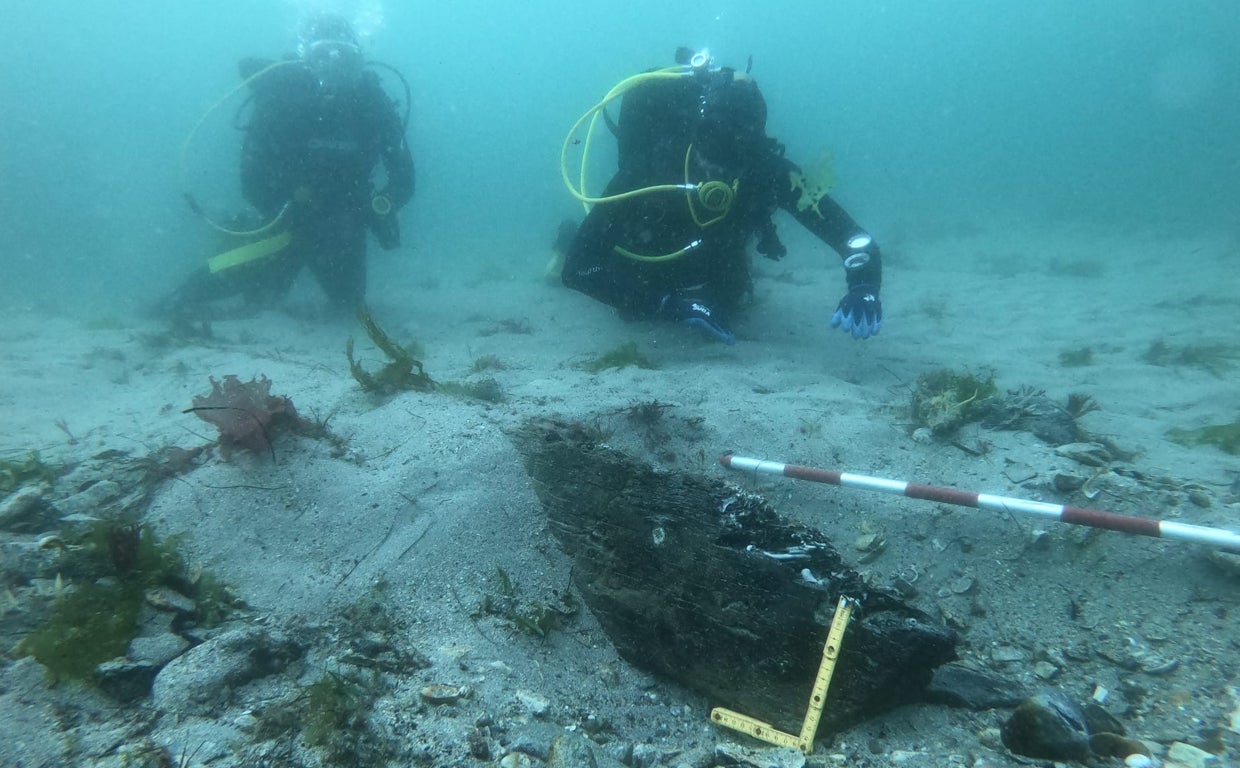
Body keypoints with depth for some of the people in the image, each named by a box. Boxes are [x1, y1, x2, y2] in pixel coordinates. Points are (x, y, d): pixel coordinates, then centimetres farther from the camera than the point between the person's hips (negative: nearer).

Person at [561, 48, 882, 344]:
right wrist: (673, 304, -55)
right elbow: (576, 267, -48)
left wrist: (863, 287, -61)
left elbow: (849, 233, -38)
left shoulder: (768, 170, -38)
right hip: (647, 253, -2)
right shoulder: (649, 168, -45)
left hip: (716, 256, 3)